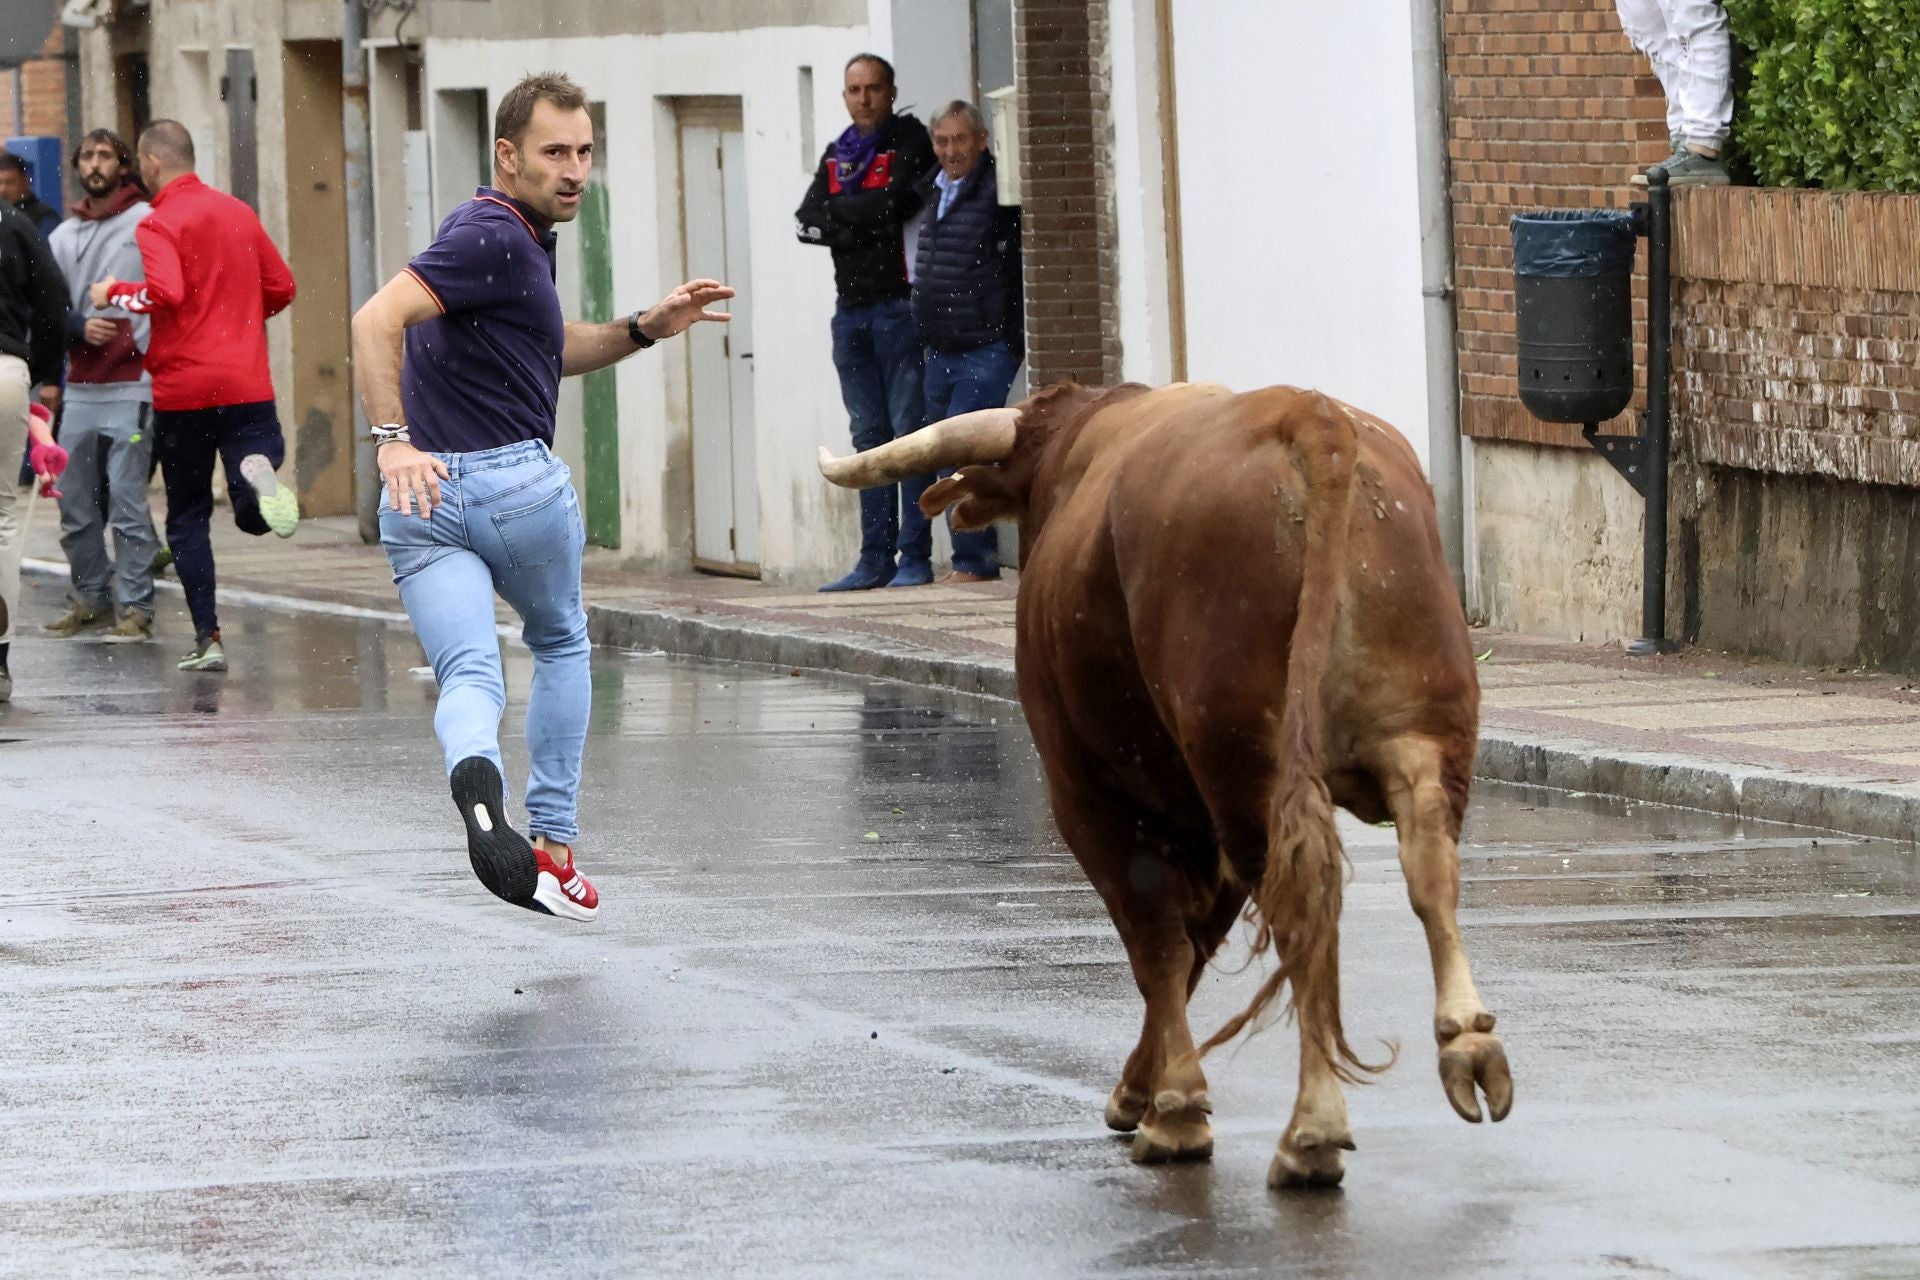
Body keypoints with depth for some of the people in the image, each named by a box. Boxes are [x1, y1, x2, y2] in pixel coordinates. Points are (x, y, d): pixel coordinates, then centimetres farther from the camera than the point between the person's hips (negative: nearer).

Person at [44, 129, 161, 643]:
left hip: (131, 387, -6)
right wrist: (80, 327, -7)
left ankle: (135, 606, -5)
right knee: (76, 504, 7)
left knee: (128, 501, -9)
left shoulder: (148, 223, -1)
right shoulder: (63, 236, 16)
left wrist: (142, 346, -12)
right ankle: (92, 598, 18)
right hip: (80, 388, 6)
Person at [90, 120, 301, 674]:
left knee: (187, 519, 10)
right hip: (248, 385, 4)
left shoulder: (159, 223, -8)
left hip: (183, 388, -4)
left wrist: (114, 293, -6)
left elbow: (166, 293, -23)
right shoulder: (239, 213, 11)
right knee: (256, 516, 2)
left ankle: (208, 638, 6)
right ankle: (258, 469, -32)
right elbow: (281, 287, 15)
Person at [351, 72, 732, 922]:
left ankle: (476, 773, -39)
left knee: (468, 677, -6)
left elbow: (550, 350, 31)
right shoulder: (493, 239, -13)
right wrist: (393, 441, -30)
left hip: (421, 497, 7)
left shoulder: (514, 235, 18)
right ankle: (554, 843, 19)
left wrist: (646, 328, 18)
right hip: (515, 484, -7)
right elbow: (377, 319, -24)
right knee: (561, 645, 19)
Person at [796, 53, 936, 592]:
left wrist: (837, 213, -1)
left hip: (897, 301, -7)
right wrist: (864, 224, -8)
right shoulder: (836, 155, 18)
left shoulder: (909, 141, -2)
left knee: (910, 429, -8)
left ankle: (915, 551, -9)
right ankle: (876, 559, 7)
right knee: (869, 436, 7)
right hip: (850, 308, 7)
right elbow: (807, 222, 7)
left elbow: (894, 204, -16)